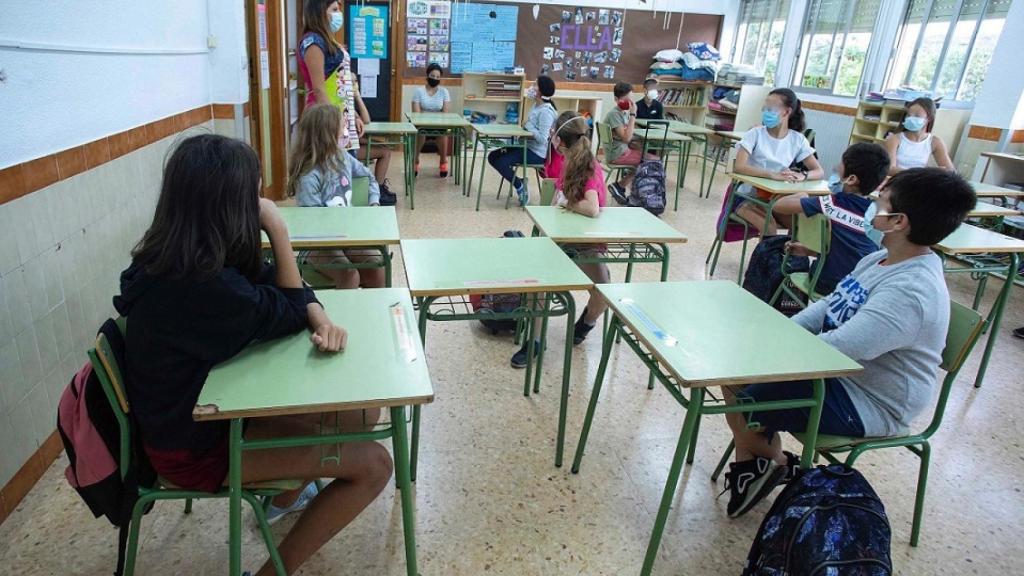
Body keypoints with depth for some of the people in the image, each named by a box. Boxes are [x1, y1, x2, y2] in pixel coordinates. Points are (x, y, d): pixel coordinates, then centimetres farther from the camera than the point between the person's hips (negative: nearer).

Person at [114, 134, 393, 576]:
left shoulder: (186, 257, -5)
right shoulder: (201, 285, -34)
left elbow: (282, 292, 0)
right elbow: (289, 314, -18)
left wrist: (321, 319, -20)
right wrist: (278, 229, -19)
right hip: (195, 445, -9)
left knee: (363, 412, 12)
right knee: (372, 464, -9)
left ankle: (289, 495, 37)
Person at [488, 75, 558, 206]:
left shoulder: (546, 111, -18)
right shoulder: (536, 106, 11)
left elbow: (542, 139, -27)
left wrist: (528, 126, -17)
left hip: (537, 153, -10)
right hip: (526, 146, 10)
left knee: (500, 162, -21)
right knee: (493, 156, 4)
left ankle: (520, 186, 0)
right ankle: (518, 182, 9)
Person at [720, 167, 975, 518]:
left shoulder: (911, 292, -29)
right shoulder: (882, 259, 3)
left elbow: (835, 348, -36)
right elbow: (828, 306, 8)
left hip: (868, 404, -9)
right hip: (837, 370, 10)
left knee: (740, 408, -19)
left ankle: (778, 464, 13)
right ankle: (748, 464, 12)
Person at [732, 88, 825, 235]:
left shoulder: (798, 139, -1)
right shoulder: (755, 134, -10)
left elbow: (819, 172, -3)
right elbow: (738, 167, -25)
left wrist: (802, 175, -27)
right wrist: (772, 175, -37)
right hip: (747, 197, -3)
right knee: (769, 226, -28)